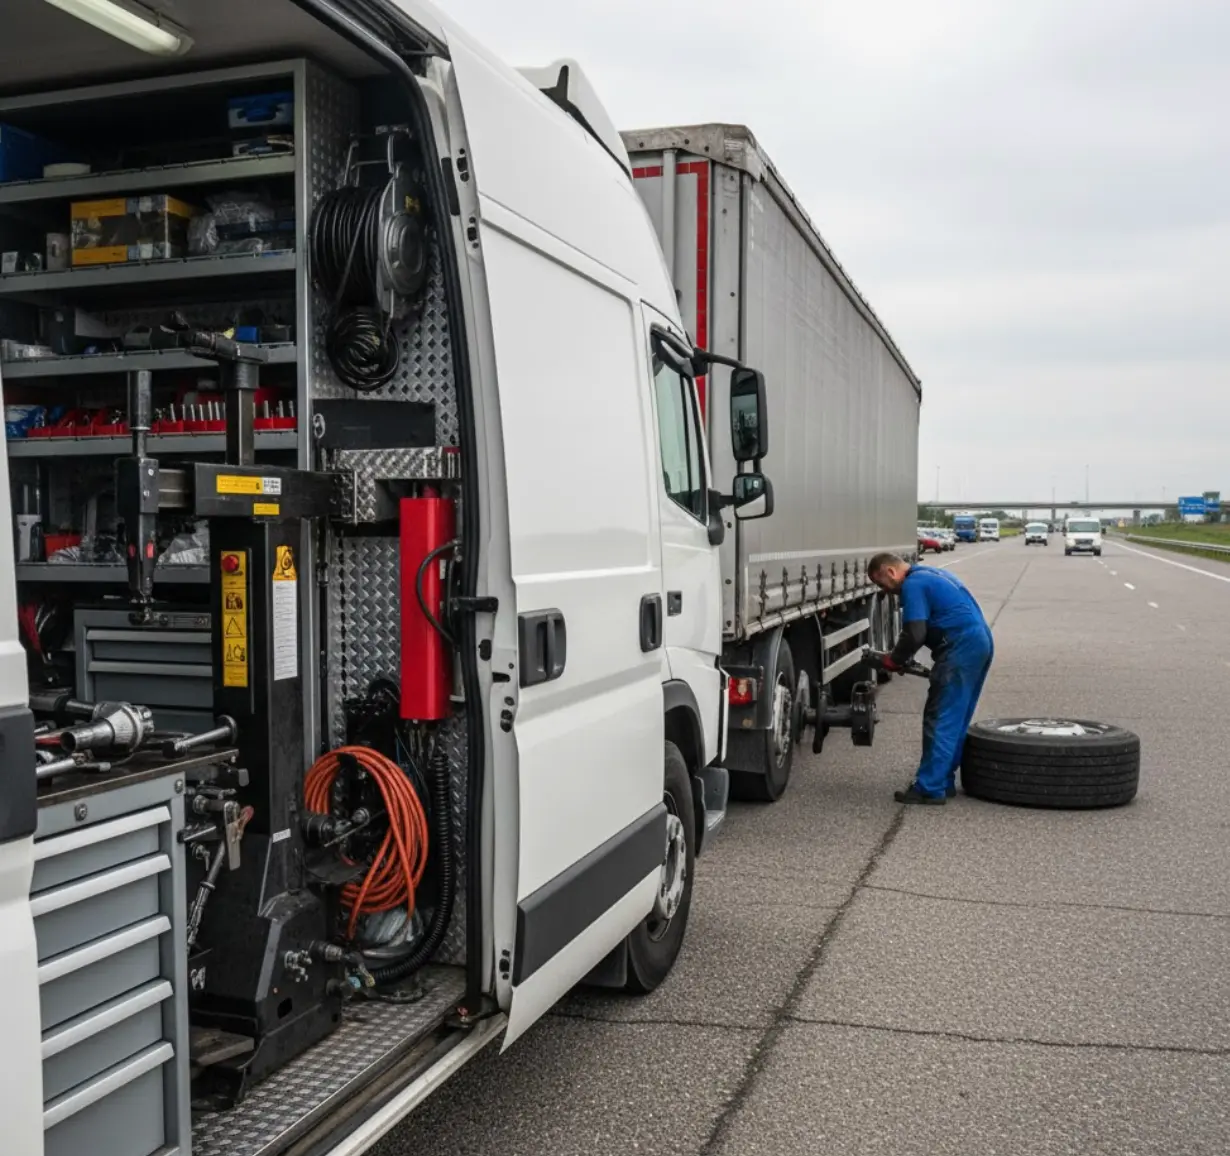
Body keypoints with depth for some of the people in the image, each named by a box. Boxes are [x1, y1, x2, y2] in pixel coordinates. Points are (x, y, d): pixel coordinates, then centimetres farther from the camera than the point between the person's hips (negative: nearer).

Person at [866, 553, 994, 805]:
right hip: (982, 642, 10)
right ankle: (944, 781, 21)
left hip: (961, 649, -10)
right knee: (957, 720, 15)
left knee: (940, 721, -5)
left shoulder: (912, 585, -8)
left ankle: (930, 788, -2)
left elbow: (915, 634, -17)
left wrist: (893, 660, 0)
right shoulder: (931, 575, 23)